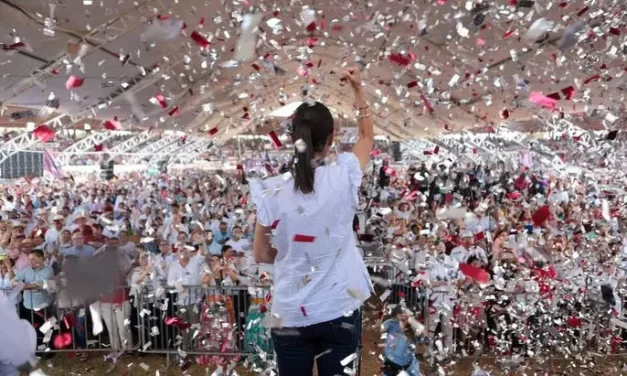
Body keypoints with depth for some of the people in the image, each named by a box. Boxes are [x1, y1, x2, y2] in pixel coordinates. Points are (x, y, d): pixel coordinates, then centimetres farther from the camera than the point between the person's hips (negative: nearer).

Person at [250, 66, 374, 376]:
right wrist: (358, 89, 15)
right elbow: (367, 137, 9)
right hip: (340, 312, 0)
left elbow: (261, 255, 0)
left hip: (291, 316, 0)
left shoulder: (272, 192, -11)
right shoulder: (343, 177, -12)